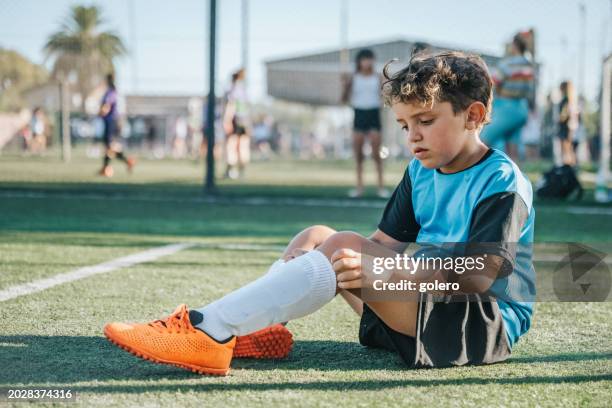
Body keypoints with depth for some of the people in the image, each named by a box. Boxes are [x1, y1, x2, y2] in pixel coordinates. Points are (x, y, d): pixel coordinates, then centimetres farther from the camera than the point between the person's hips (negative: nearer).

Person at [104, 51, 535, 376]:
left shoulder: (502, 183, -12)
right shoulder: (420, 173, 14)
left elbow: (477, 277, -23)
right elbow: (387, 243, 11)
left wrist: (384, 273, -32)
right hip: (418, 311, 9)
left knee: (343, 247, -27)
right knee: (315, 236, 6)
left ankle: (208, 330, -34)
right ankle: (257, 326, -18)